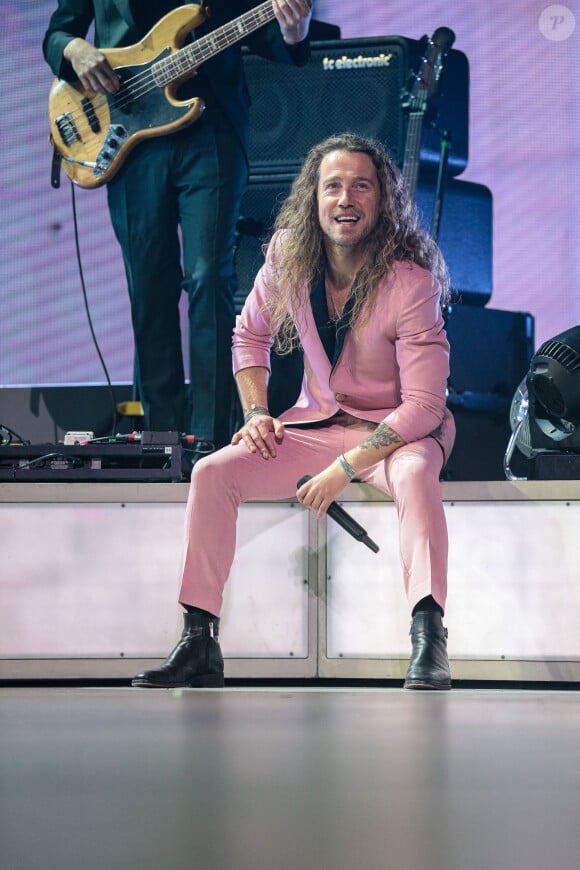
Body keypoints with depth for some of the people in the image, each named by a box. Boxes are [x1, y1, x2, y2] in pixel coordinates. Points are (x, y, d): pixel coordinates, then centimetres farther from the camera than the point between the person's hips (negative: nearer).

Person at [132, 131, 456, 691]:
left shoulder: (411, 282, -21)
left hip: (401, 429, -5)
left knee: (413, 474, -39)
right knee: (212, 472, -16)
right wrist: (256, 412, -3)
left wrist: (345, 467, -28)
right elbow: (250, 334, 13)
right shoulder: (290, 255, -6)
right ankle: (199, 645, -15)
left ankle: (428, 640, -48)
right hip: (316, 422, 5)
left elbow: (425, 404, -23)